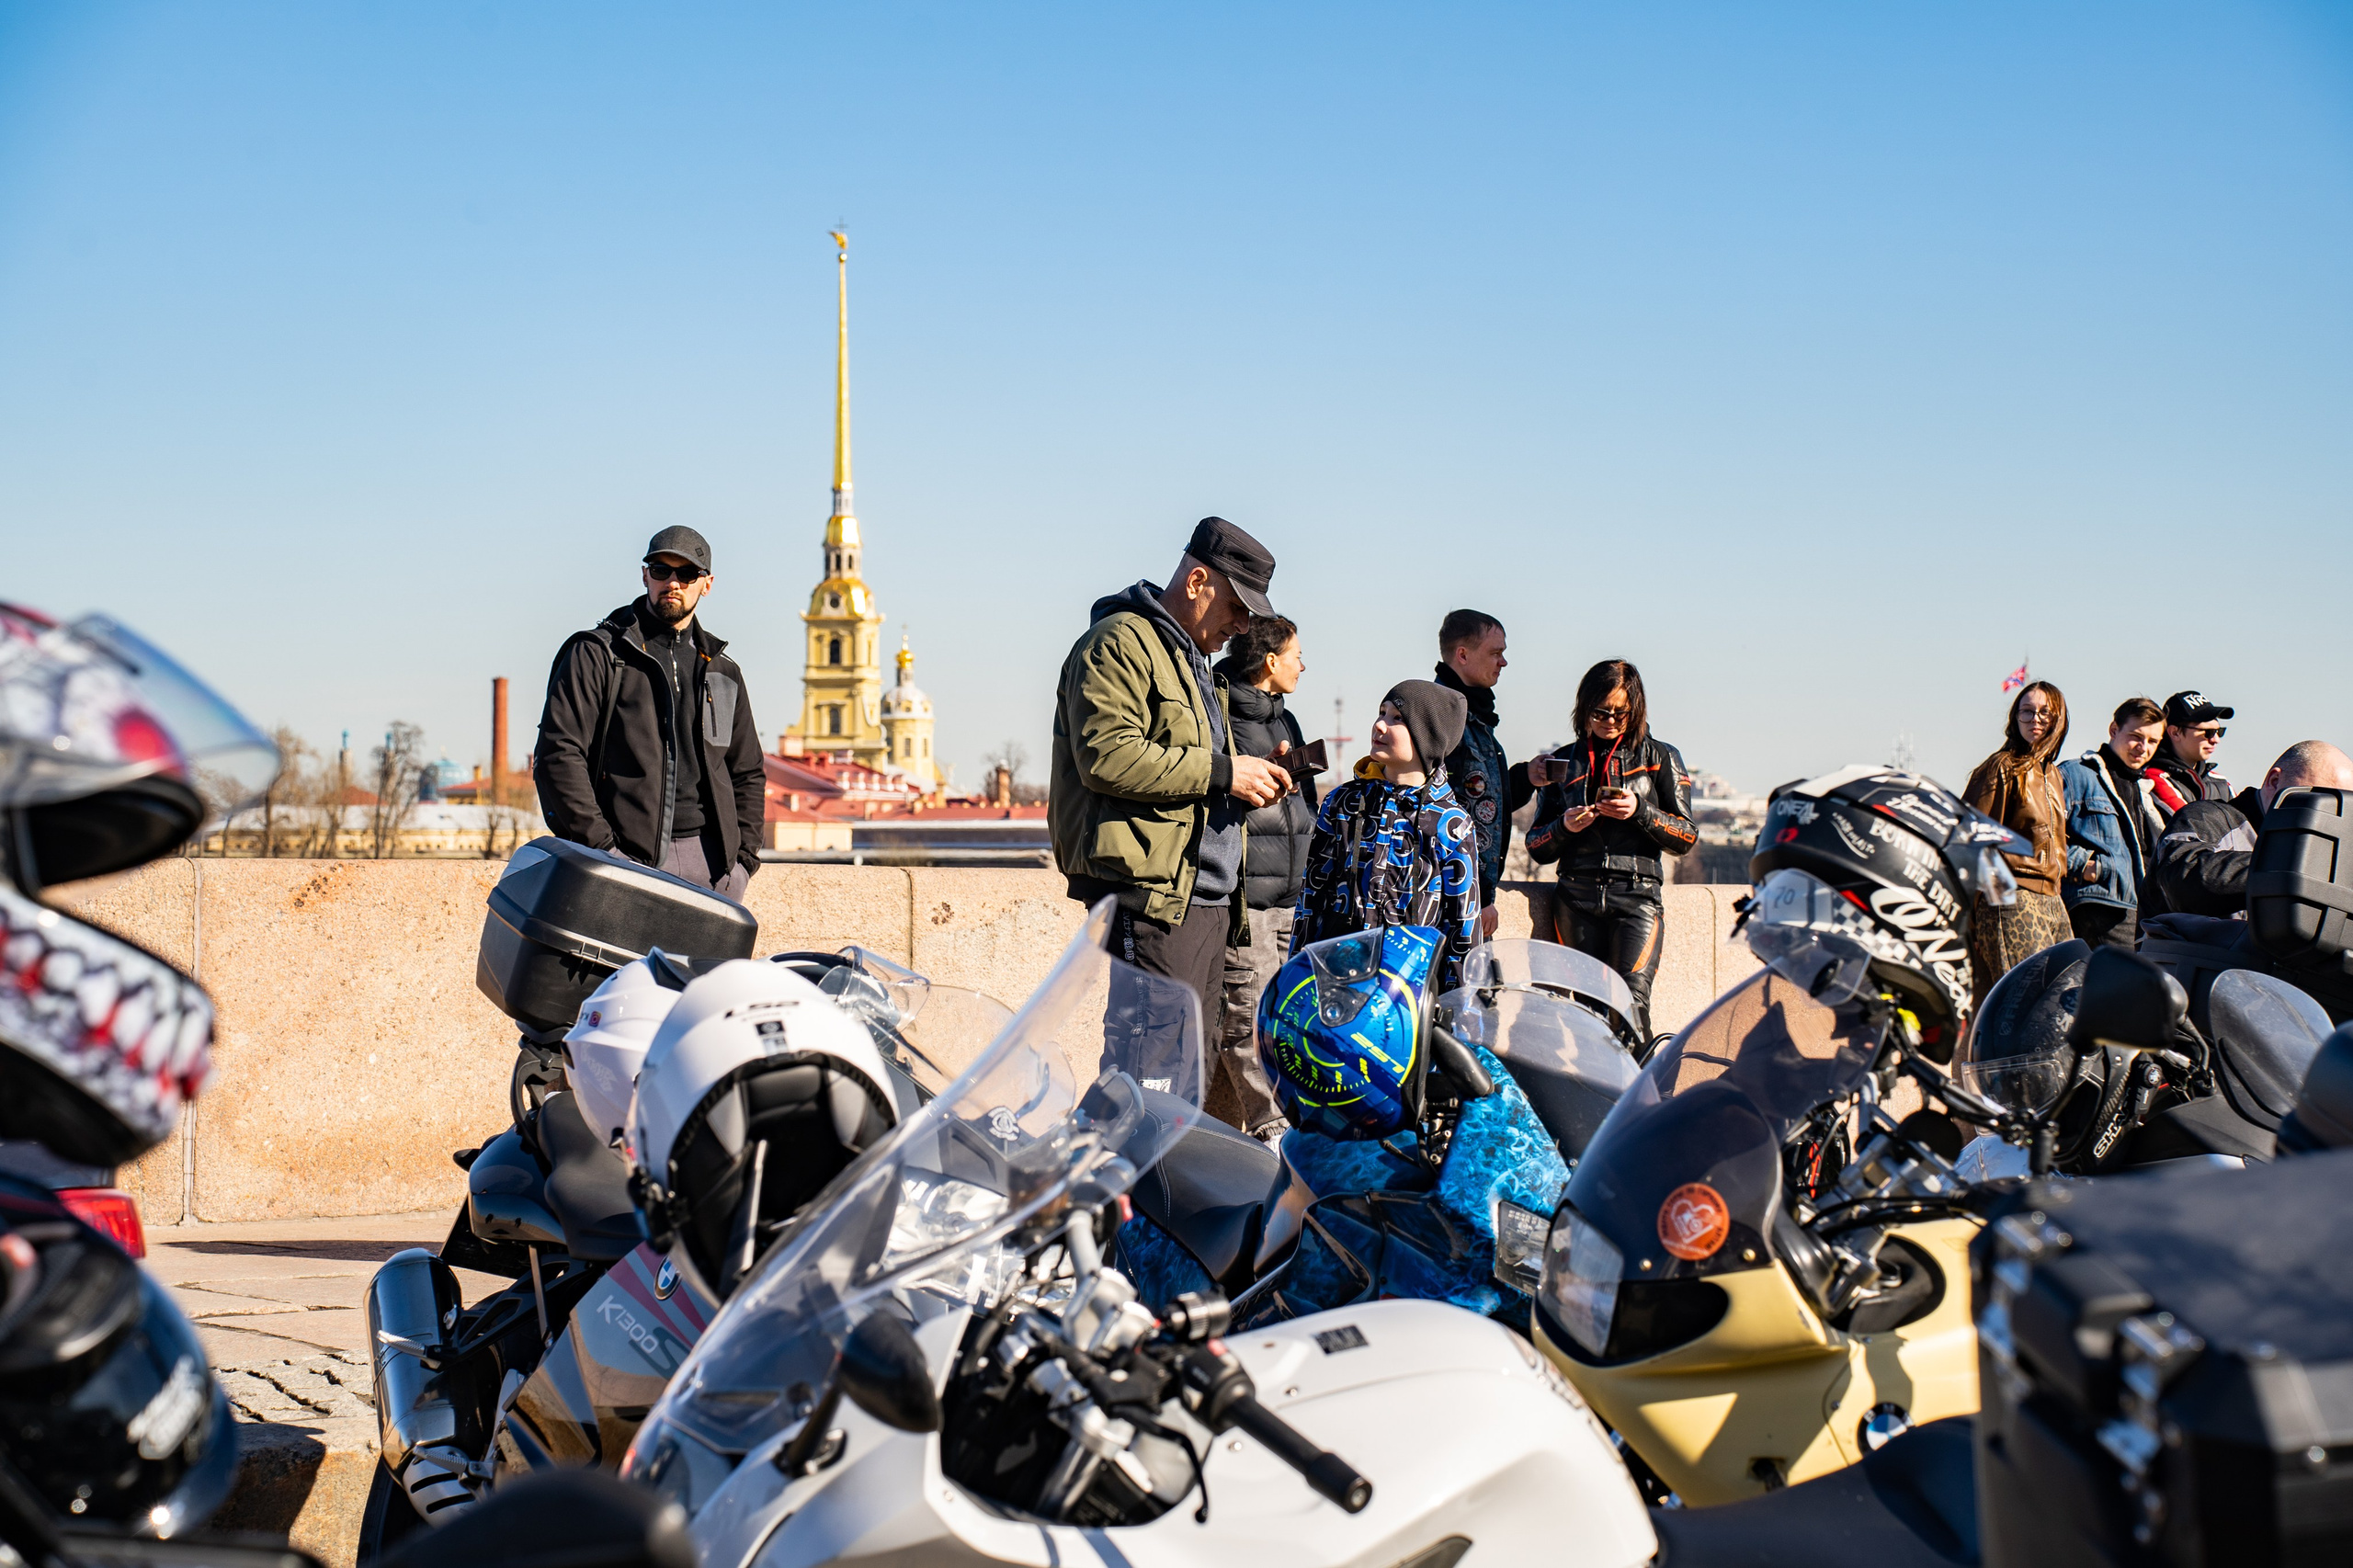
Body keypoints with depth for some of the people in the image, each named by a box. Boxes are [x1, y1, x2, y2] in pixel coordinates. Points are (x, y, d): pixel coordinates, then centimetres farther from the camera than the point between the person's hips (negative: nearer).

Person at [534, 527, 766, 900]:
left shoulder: (723, 673, 19)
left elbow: (748, 774, 25)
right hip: (629, 857, -4)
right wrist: (600, 846, -12)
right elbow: (558, 753, -4)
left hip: (711, 861, 4)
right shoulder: (596, 654, 4)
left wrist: (744, 857, 11)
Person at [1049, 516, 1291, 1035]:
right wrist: (1222, 770, -17)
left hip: (1206, 897, 10)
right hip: (1152, 893, -10)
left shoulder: (1191, 658, 27)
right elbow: (1107, 755, -20)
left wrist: (1251, 782, 13)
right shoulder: (1120, 642, -6)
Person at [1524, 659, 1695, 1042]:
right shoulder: (1563, 763, 16)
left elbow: (1687, 838, 7)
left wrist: (1640, 811, -8)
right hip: (1577, 898, 2)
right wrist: (1565, 827, -6)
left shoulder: (1660, 758, 12)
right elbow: (1537, 849, 15)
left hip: (1637, 896, -2)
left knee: (1631, 998, -18)